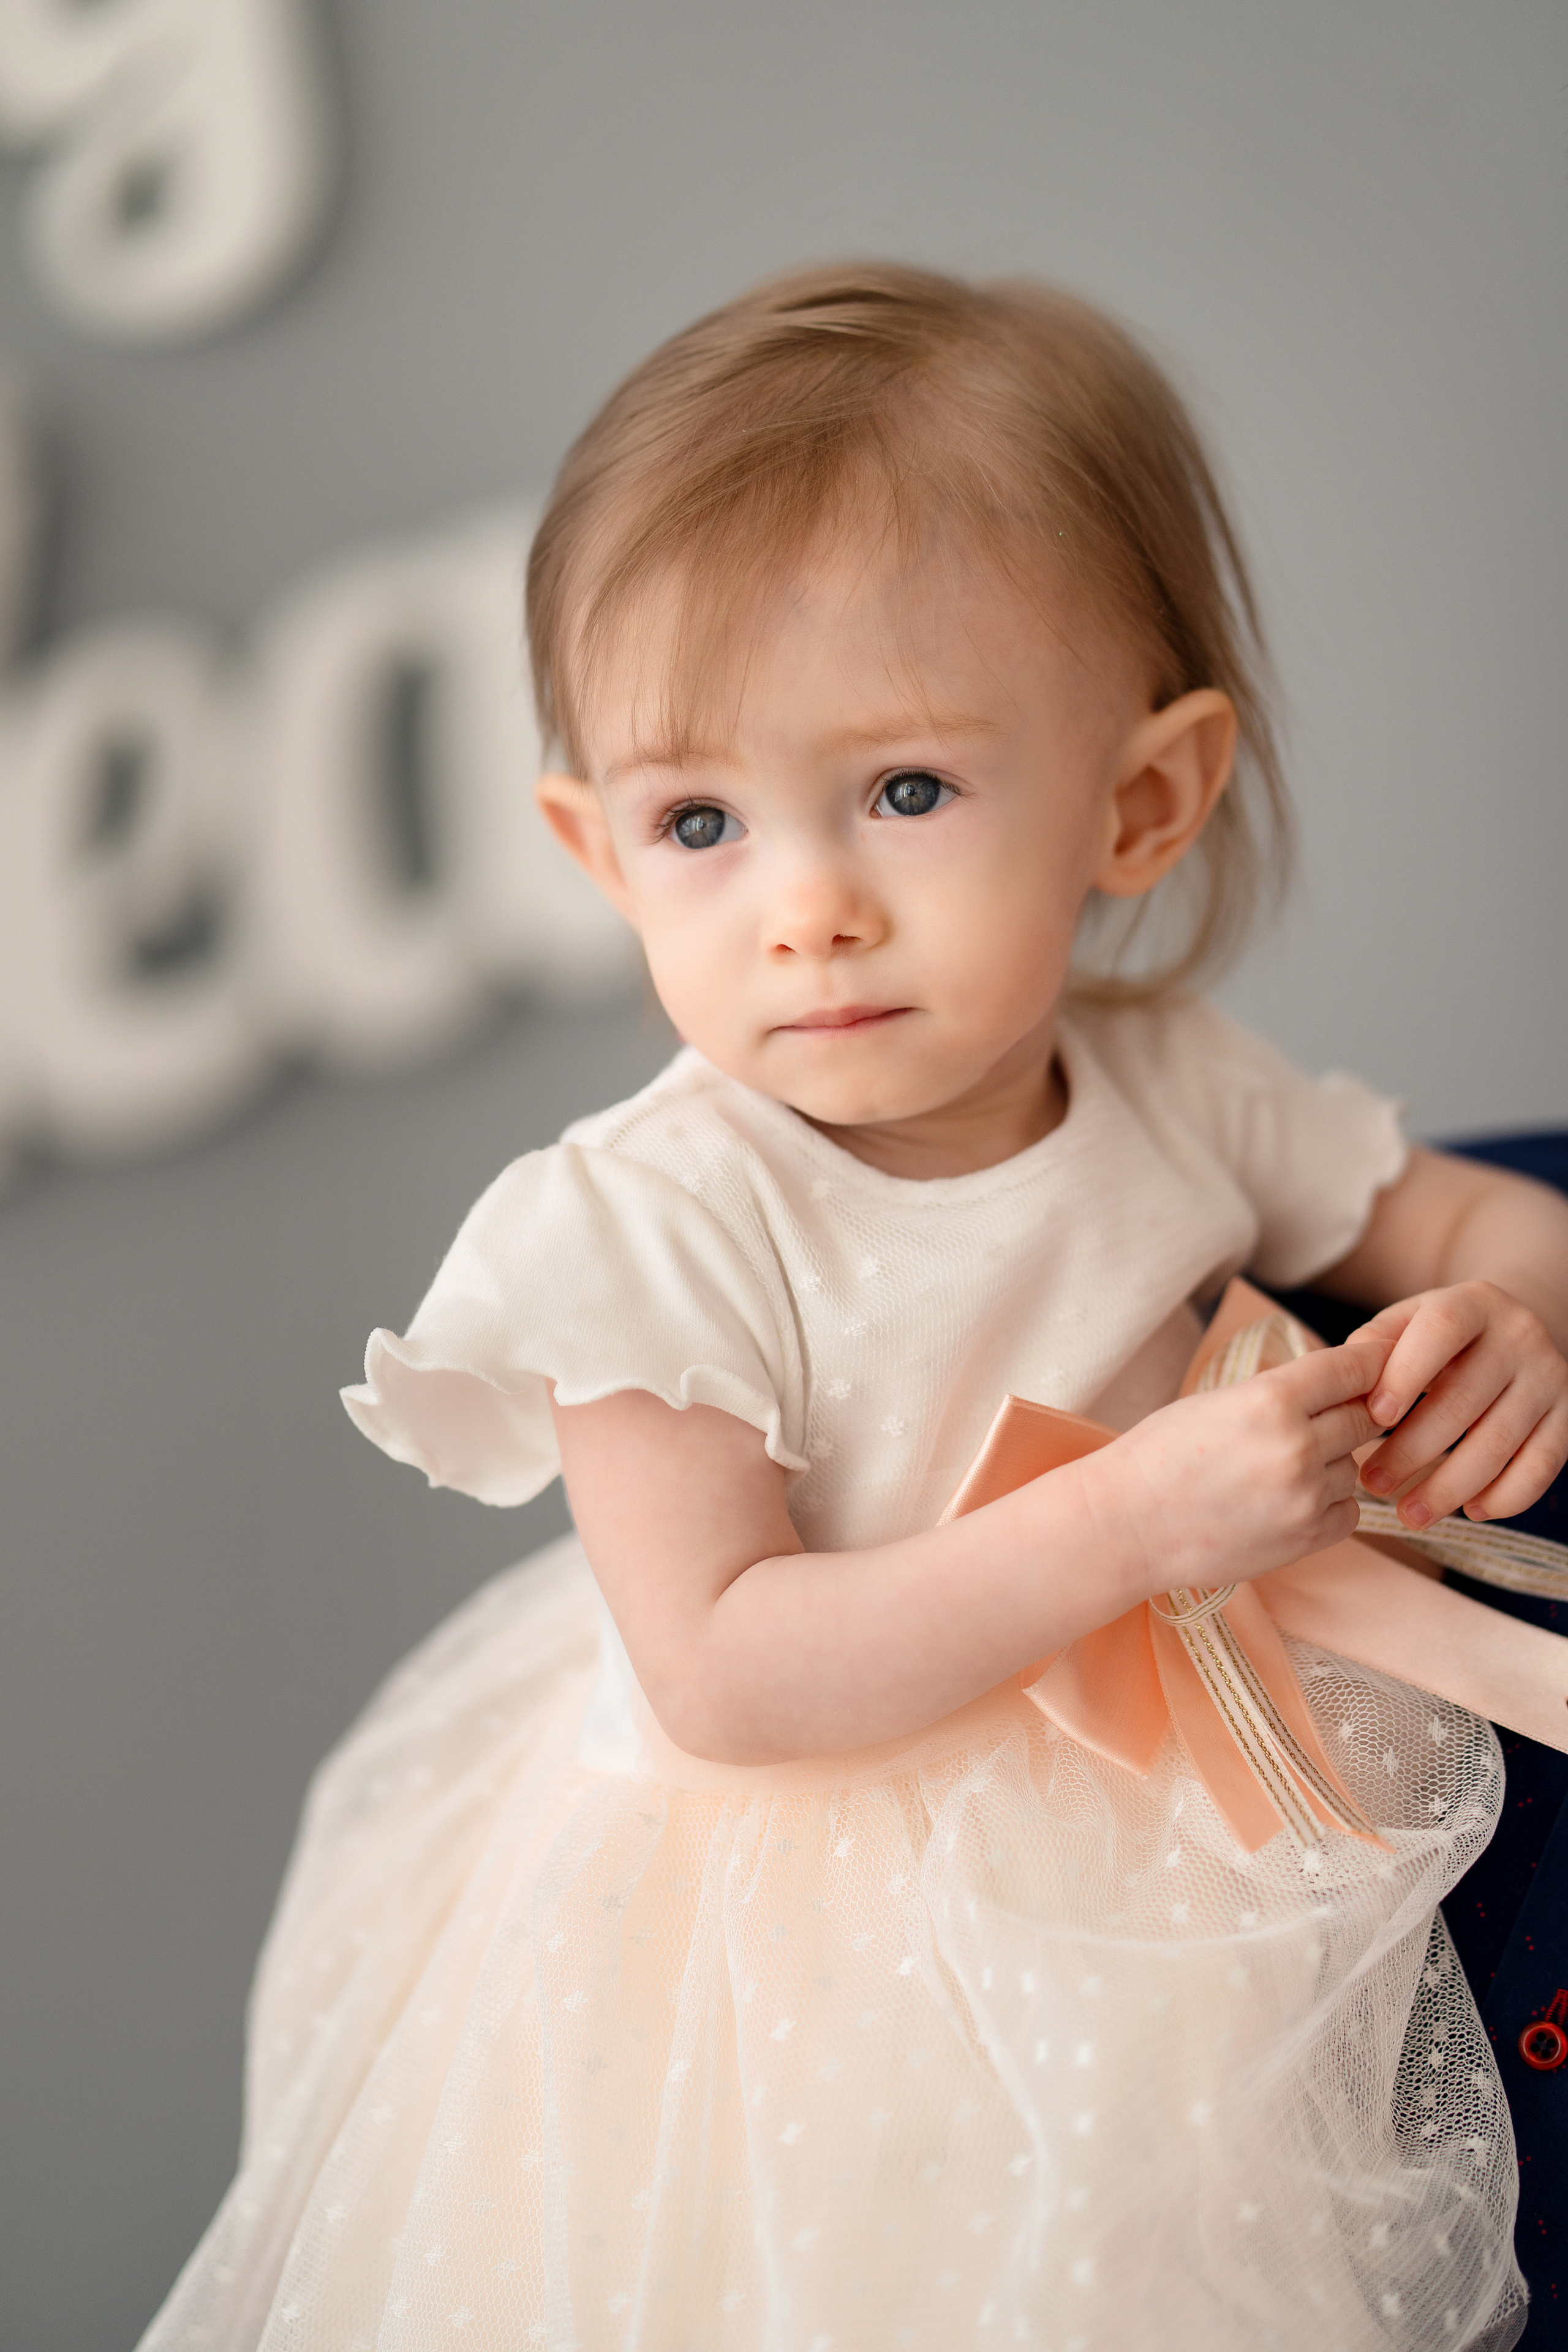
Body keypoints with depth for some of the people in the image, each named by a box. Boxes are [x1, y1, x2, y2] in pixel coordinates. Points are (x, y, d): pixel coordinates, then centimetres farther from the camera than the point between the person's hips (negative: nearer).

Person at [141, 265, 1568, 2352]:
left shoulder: (1177, 1091, -9)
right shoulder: (650, 1230, -24)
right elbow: (727, 1676, -26)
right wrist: (1131, 1520, -32)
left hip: (1164, 1839, 5)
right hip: (802, 1923, -4)